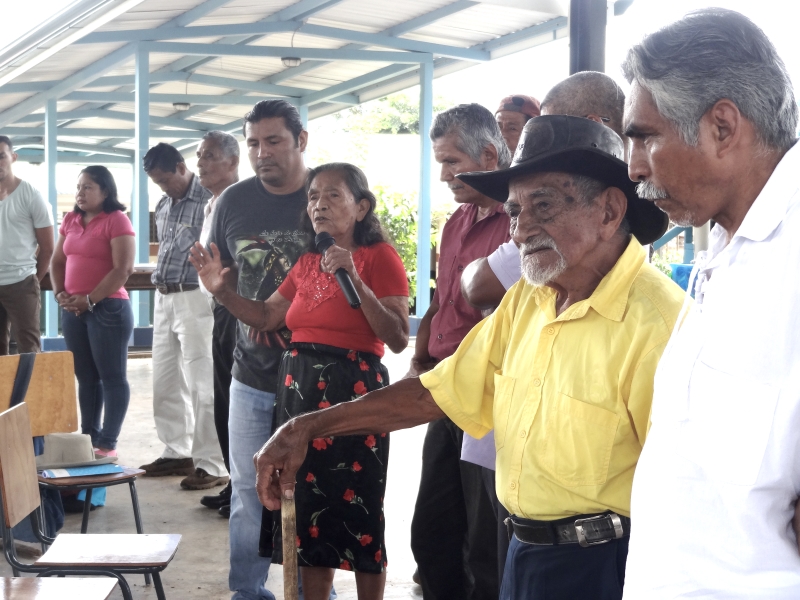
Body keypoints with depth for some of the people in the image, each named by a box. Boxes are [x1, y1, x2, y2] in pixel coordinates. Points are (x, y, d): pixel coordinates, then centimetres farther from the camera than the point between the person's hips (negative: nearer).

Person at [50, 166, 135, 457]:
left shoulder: (116, 220, -8)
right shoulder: (70, 220, 13)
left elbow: (123, 270, -15)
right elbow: (57, 262, 18)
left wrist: (90, 299, -15)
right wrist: (60, 294, 1)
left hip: (107, 308, -7)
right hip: (73, 310, 7)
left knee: (112, 376, -1)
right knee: (85, 377, 12)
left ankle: (108, 443, 2)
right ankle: (89, 436, 20)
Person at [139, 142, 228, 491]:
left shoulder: (209, 200, -11)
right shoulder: (163, 205, 15)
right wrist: (160, 282, 18)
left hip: (194, 299, -9)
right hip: (163, 299, 9)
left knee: (202, 385, -6)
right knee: (164, 383, 13)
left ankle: (212, 464, 0)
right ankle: (176, 452, 25)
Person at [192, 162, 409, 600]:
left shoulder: (380, 256, -7)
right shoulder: (308, 261, 14)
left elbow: (399, 340, -15)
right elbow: (265, 319, 16)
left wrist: (355, 280, -22)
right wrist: (220, 290, 2)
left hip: (352, 387, -6)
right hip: (299, 386, 7)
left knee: (357, 510, 2)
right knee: (307, 505, 12)